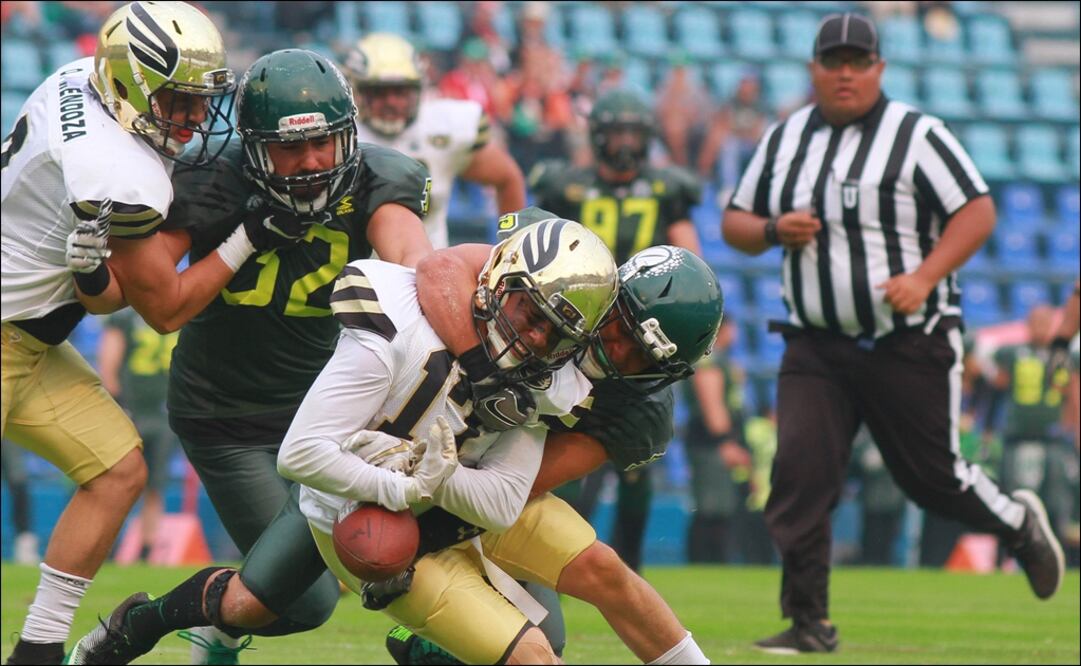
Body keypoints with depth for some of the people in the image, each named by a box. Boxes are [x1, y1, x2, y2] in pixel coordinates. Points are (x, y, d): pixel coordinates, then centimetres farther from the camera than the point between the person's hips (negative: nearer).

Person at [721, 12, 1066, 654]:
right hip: (816, 347, 4)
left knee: (932, 476, 3)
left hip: (911, 344, -4)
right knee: (799, 475, -10)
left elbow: (978, 210, -8)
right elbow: (735, 222, 16)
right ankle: (809, 623, -4)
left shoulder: (916, 134, -6)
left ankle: (1019, 523, 34)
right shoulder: (783, 139, 9)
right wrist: (773, 230, -7)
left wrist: (924, 277, -21)